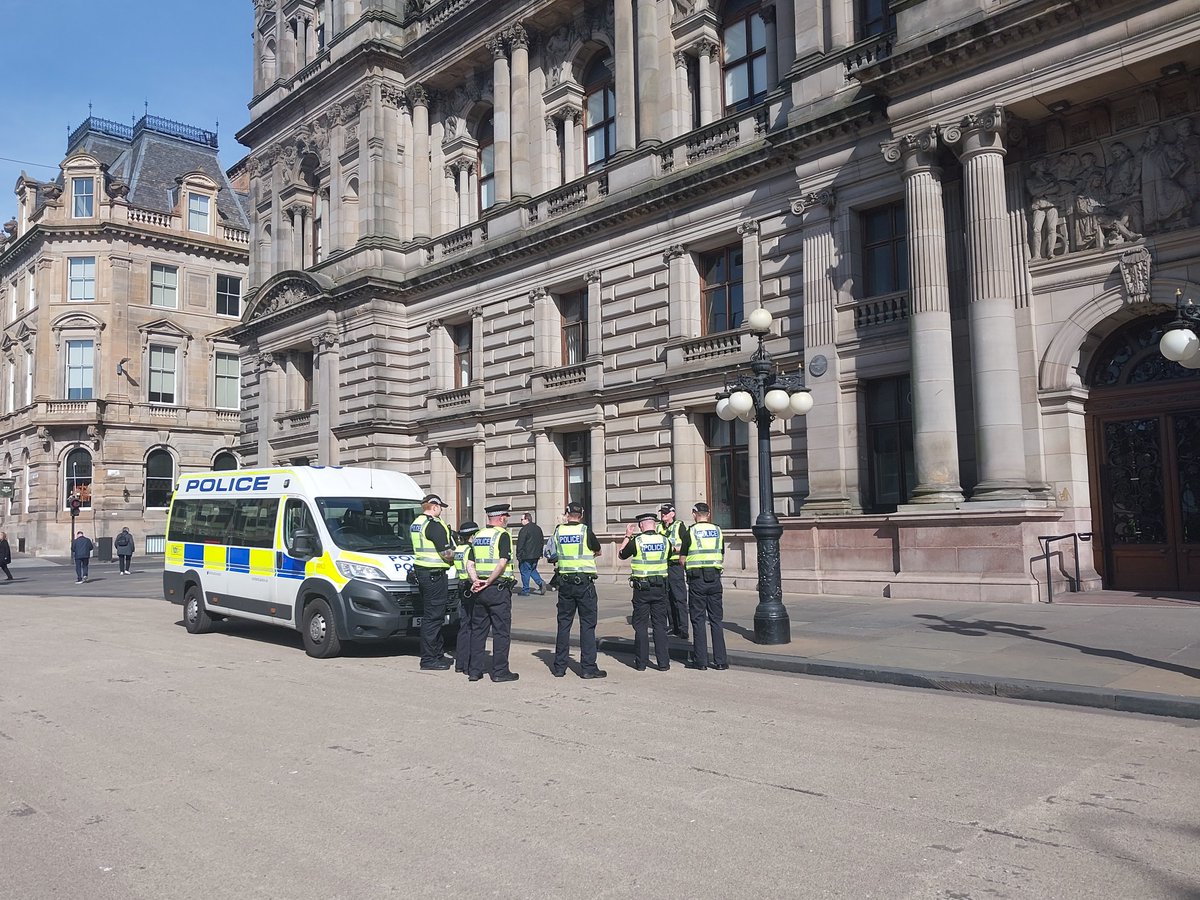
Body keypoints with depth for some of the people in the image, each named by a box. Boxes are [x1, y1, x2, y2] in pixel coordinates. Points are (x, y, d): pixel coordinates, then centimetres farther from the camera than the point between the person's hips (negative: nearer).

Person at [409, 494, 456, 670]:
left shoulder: (415, 524, 15)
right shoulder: (434, 525, -16)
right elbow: (447, 554, -18)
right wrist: (457, 555, 2)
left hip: (421, 572, 10)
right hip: (434, 575, -10)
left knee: (432, 615, 17)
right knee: (433, 617, -5)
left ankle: (436, 654, 24)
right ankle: (428, 659, -1)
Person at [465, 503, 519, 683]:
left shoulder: (477, 536, 14)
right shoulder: (503, 535, -8)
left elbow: (470, 564, 8)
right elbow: (502, 563, -18)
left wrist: (476, 581, -4)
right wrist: (488, 582, -13)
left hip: (480, 591, 7)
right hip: (499, 589, -6)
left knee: (478, 630, 12)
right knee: (501, 631, 0)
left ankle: (474, 670, 14)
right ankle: (500, 671, 3)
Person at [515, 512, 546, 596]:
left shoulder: (524, 530, -14)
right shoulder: (538, 529, 12)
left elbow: (520, 544, -14)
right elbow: (542, 541, 19)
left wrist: (518, 557, -10)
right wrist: (540, 554, 23)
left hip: (526, 556, -8)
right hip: (536, 555, 8)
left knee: (525, 572, 1)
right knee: (533, 570, 21)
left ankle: (525, 591, 5)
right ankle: (541, 582, 3)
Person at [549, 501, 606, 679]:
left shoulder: (558, 531, 1)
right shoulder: (585, 531, -7)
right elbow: (598, 550, 10)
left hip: (564, 582, 3)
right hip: (585, 582, -3)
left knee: (563, 624, 10)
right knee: (587, 624, 2)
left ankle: (559, 666, 14)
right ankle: (588, 667, 1)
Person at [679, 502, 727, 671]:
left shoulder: (690, 532, -5)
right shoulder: (718, 532, 6)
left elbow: (683, 560, -2)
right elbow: (722, 558, 14)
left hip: (697, 580, -3)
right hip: (715, 578, 3)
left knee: (698, 621, 3)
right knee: (716, 620, 8)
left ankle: (701, 660, 4)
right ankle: (720, 660, 7)